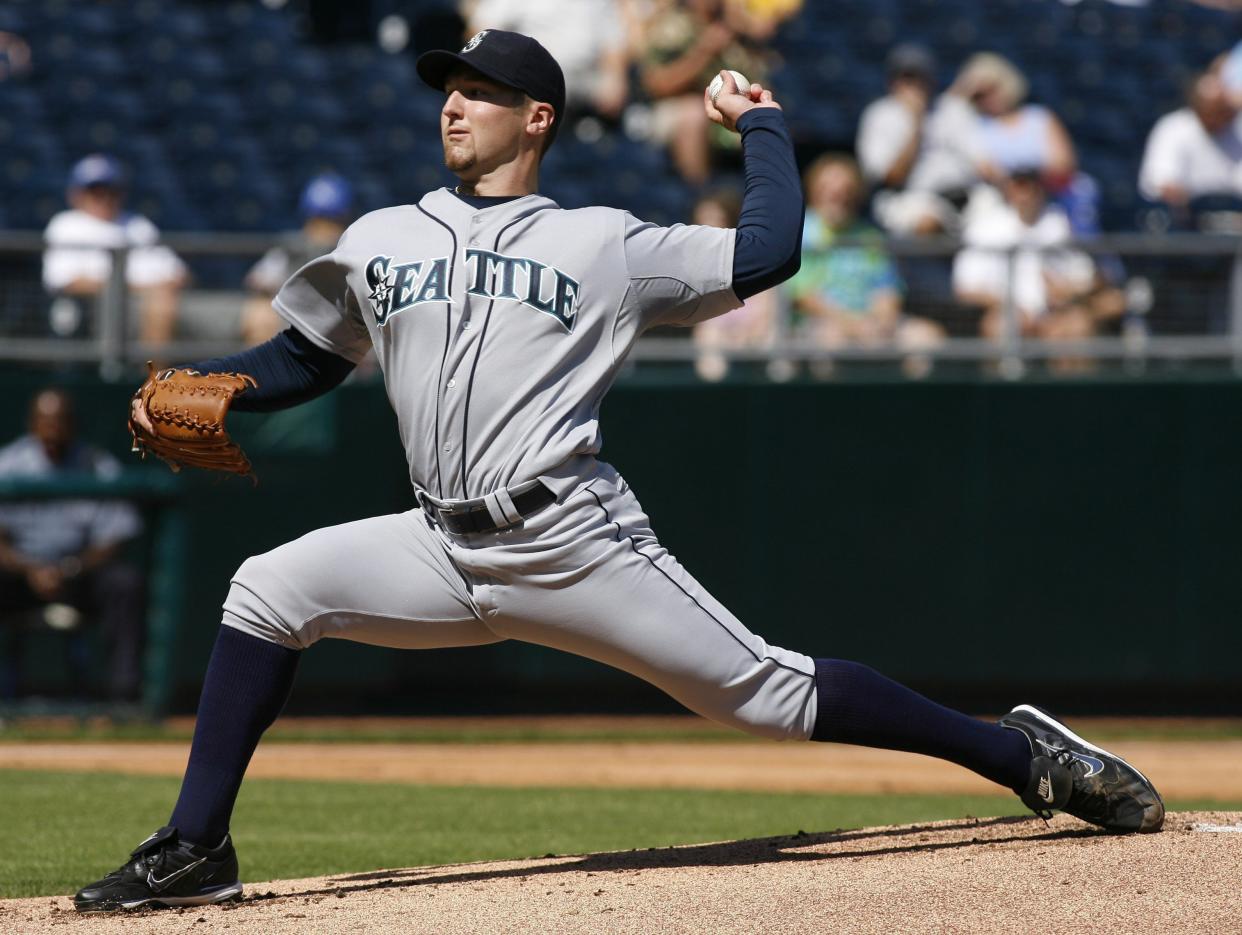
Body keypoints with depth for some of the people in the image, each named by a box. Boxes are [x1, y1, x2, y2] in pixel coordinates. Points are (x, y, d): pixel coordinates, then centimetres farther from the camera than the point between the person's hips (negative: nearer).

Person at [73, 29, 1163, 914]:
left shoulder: (603, 243, 5)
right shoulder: (380, 241, 15)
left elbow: (767, 254, 1)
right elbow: (298, 364, 20)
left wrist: (761, 125, 9)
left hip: (575, 545, -4)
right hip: (443, 550, 4)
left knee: (770, 694, -7)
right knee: (269, 590, -14)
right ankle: (196, 851, -9)